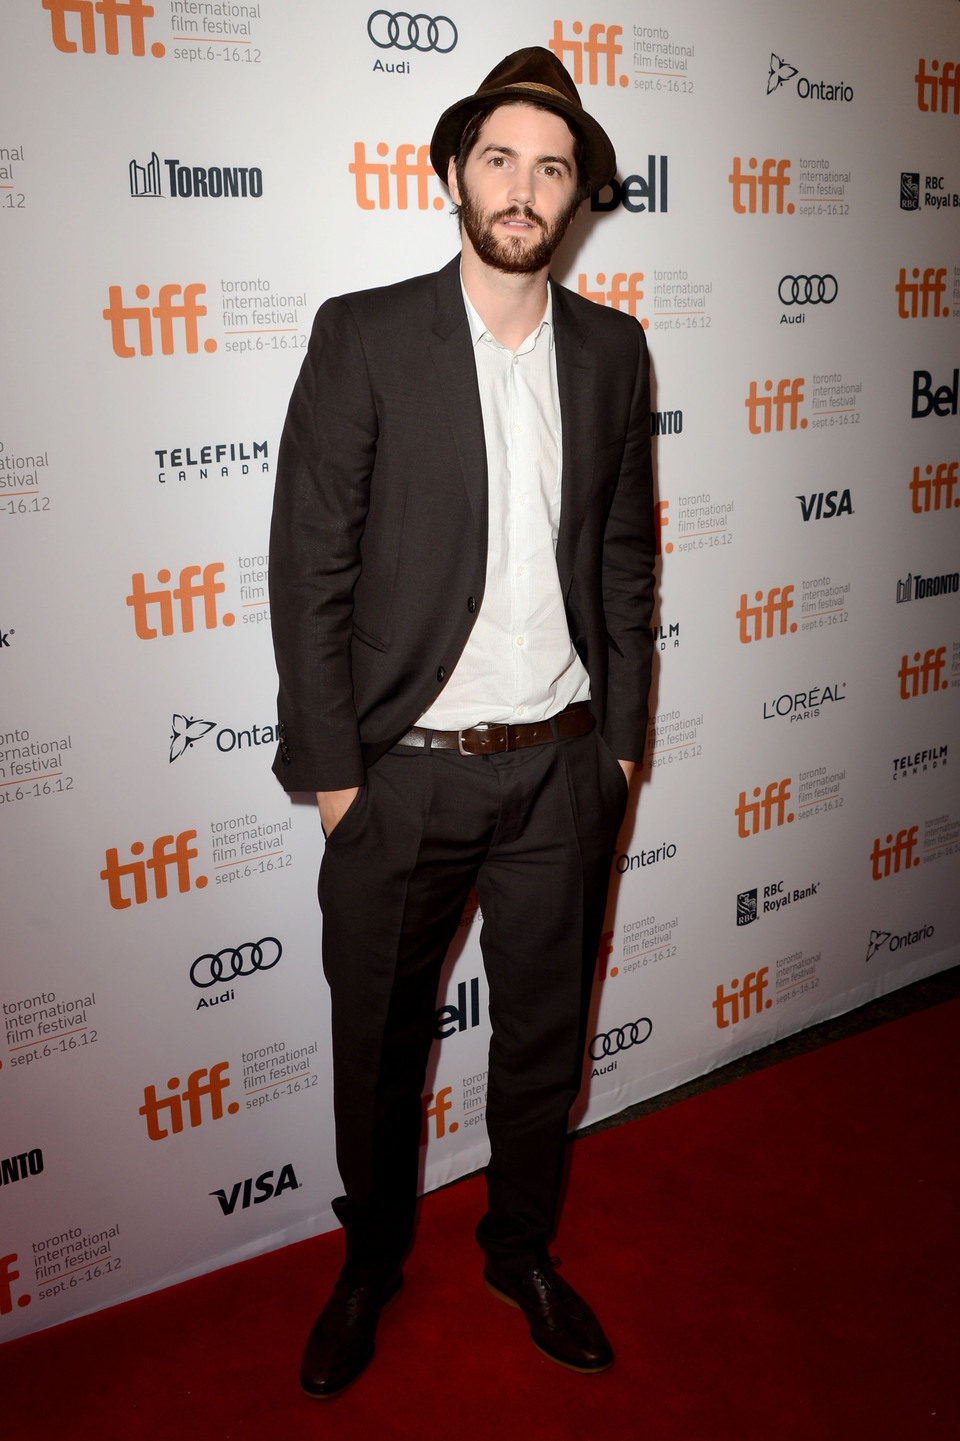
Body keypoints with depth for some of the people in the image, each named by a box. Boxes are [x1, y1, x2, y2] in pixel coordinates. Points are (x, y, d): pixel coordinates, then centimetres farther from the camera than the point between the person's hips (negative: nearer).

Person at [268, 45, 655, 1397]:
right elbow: (310, 563, -8)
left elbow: (624, 553, 9)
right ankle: (371, 1261, 39)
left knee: (545, 1028, 17)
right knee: (379, 1038, 14)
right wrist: (329, 768, -10)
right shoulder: (364, 335, -7)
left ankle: (521, 1246, 42)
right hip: (405, 771, -3)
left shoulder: (610, 349, 5)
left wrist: (623, 736, 6)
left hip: (564, 766, 3)